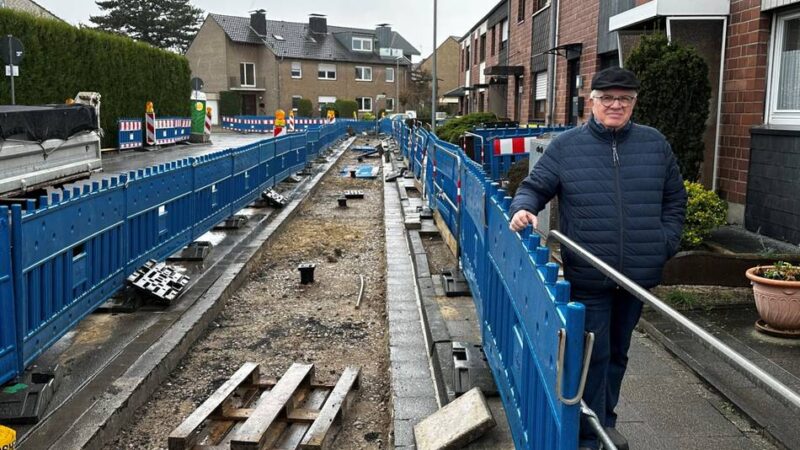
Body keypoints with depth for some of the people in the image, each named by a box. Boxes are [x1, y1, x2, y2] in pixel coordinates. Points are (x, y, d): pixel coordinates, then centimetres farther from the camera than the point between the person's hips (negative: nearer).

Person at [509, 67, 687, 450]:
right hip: (588, 275, -3)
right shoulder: (566, 145, -2)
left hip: (639, 274, 4)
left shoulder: (655, 144, 6)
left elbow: (675, 199, 14)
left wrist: (666, 243, 4)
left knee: (618, 351, 18)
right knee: (593, 355, 0)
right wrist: (523, 207, -21)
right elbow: (535, 186, 1)